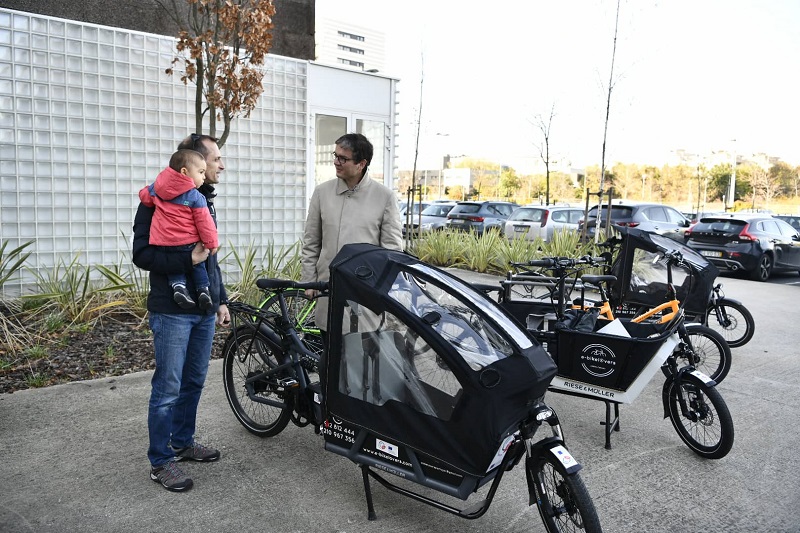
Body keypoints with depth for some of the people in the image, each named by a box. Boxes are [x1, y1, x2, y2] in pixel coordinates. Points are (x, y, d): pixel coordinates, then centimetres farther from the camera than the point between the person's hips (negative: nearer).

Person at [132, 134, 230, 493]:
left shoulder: (204, 200, 14)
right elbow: (142, 254, -15)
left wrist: (221, 300, 19)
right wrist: (187, 260, -26)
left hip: (205, 311, 7)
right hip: (172, 313, -7)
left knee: (194, 381, 15)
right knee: (168, 389, 0)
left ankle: (183, 443, 32)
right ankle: (160, 462, 14)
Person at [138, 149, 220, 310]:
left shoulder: (157, 188, 4)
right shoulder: (195, 196, -10)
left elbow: (144, 196, 21)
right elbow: (204, 222, -11)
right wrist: (212, 243, -4)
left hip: (164, 243, 3)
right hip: (187, 243, -3)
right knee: (198, 262, 21)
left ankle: (178, 284, -1)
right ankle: (203, 289, 10)